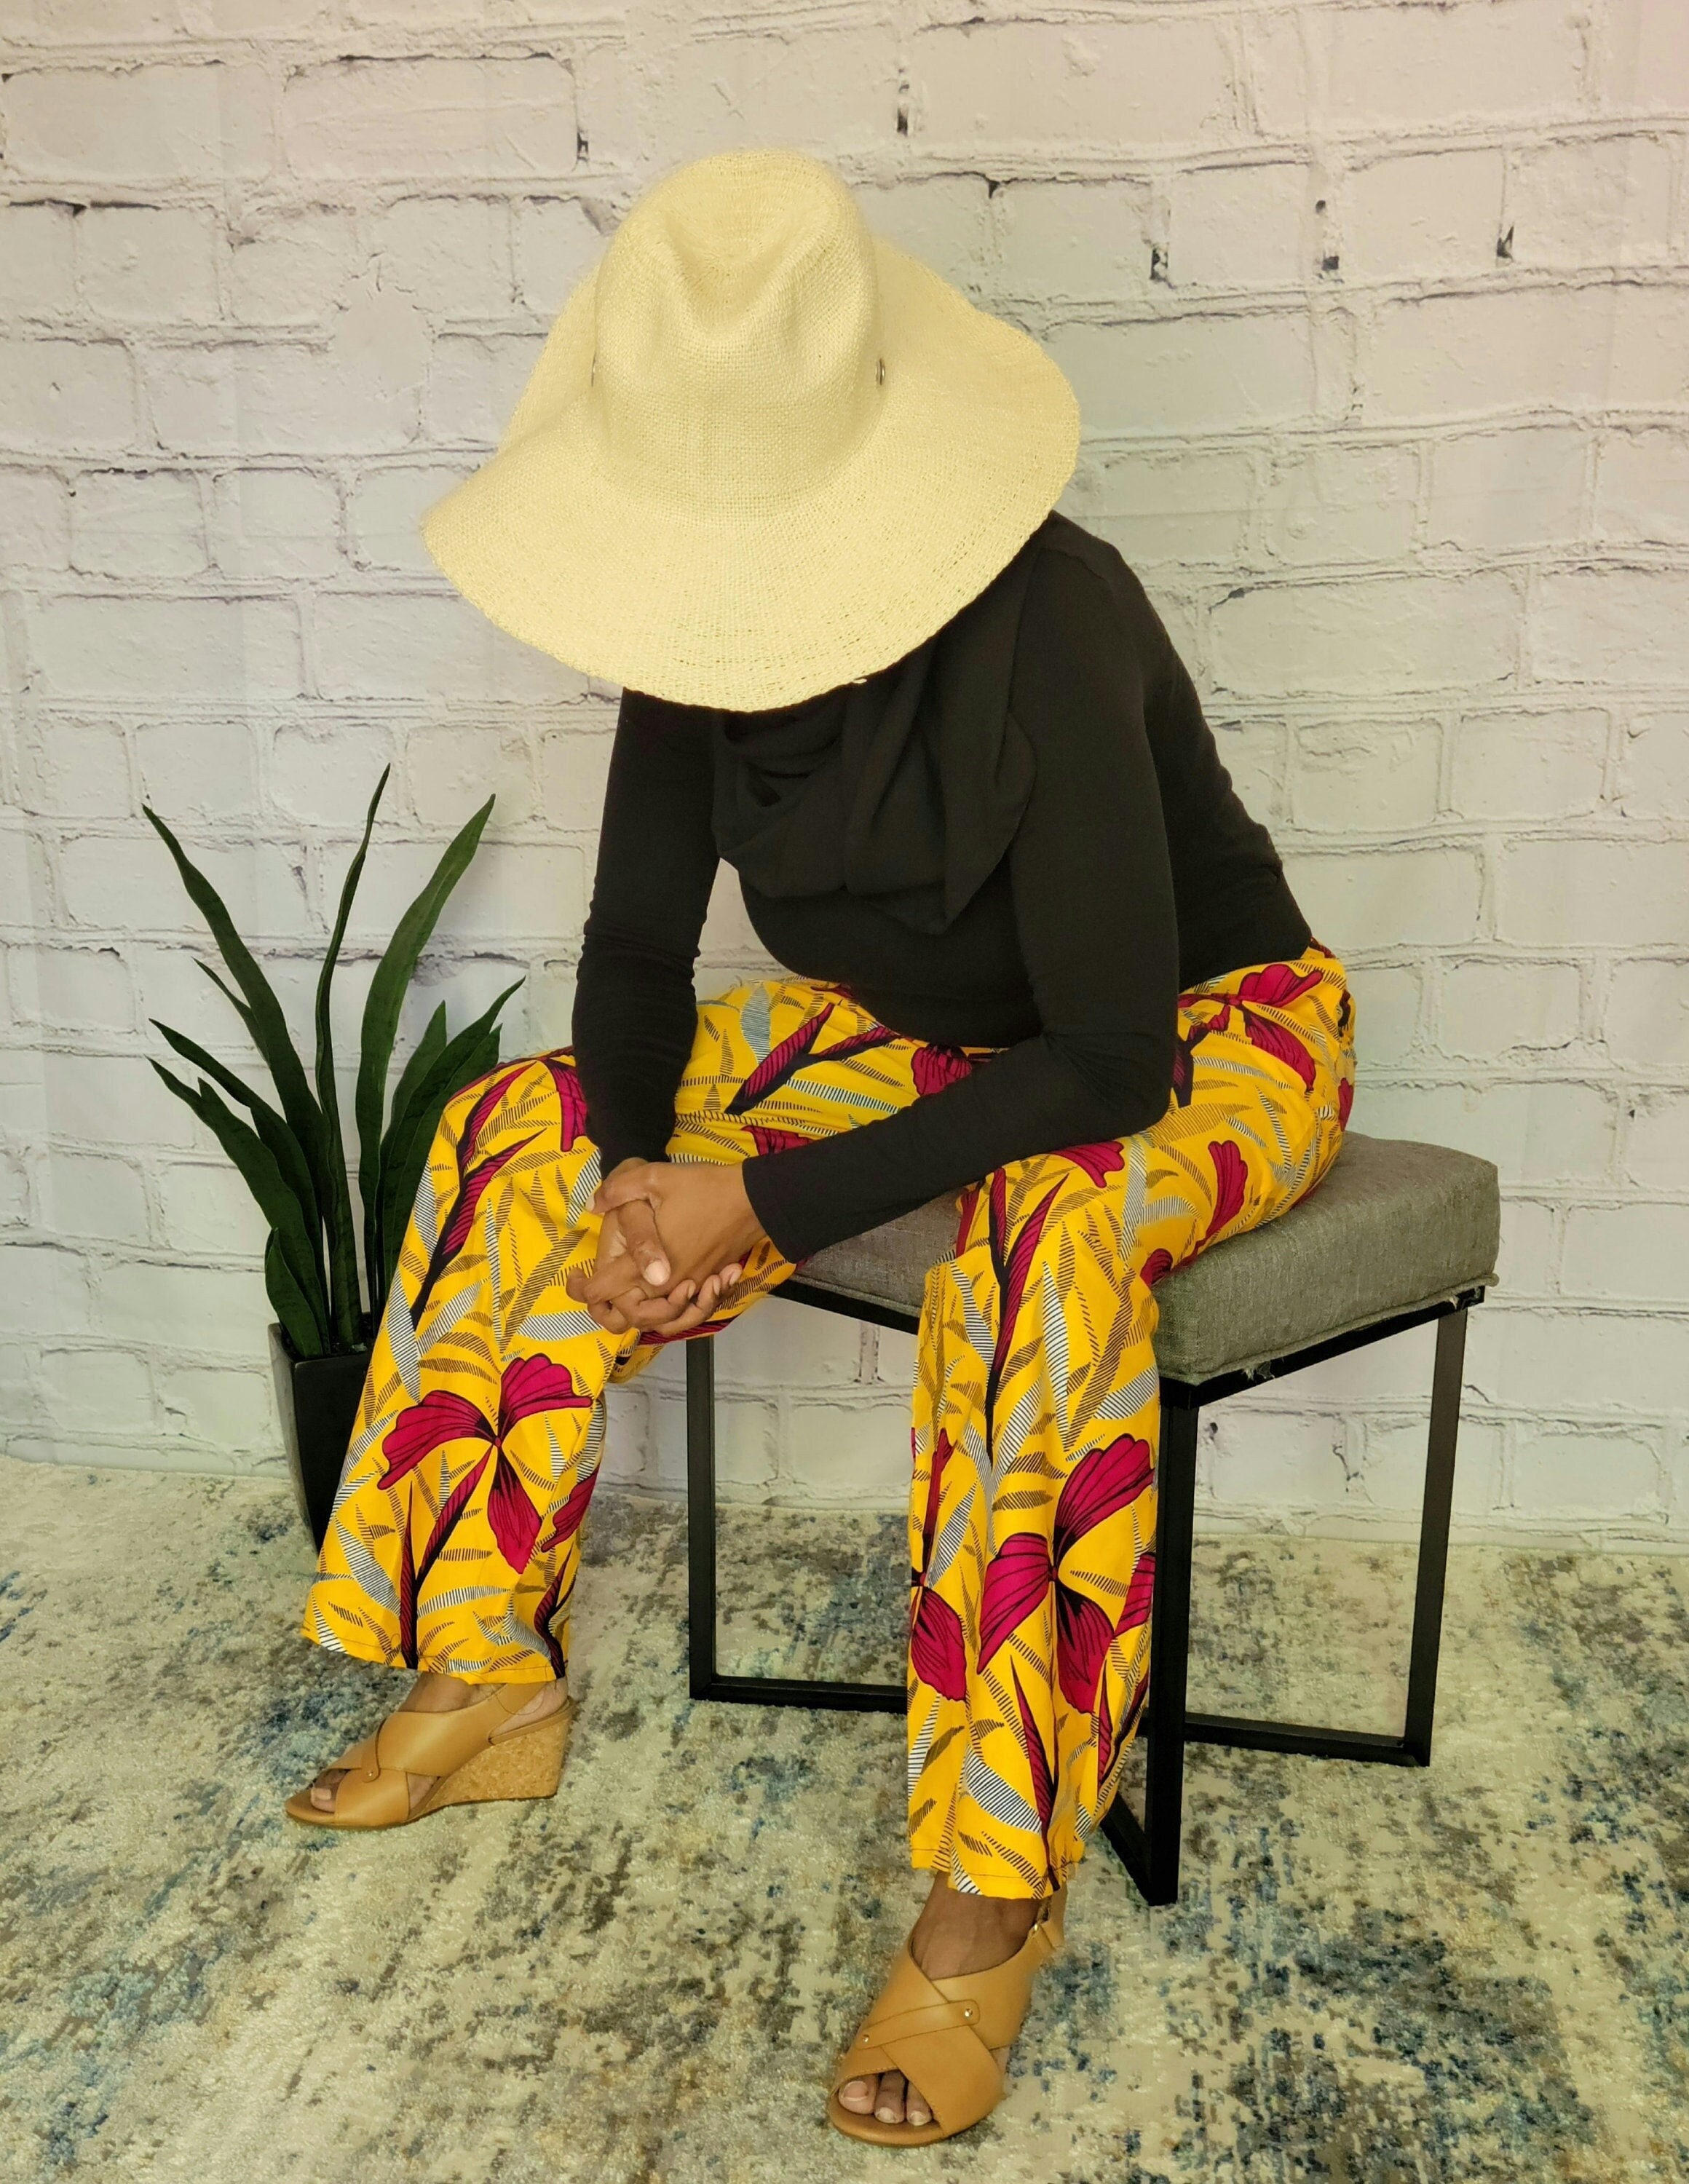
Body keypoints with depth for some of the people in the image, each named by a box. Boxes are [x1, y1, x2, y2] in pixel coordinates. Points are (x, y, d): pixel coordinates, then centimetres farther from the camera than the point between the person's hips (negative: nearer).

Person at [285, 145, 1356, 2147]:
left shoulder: (1042, 622, -32)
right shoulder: (698, 617, -12)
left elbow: (1107, 1063, -31)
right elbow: (637, 945, -4)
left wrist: (761, 1204, -32)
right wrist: (640, 1171, -23)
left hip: (1199, 1031, -6)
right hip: (919, 1028, 6)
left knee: (1041, 1239, -41)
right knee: (521, 1136, -7)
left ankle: (994, 1891, -25)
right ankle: (487, 1684, 2)